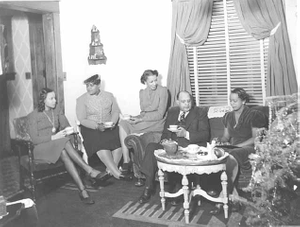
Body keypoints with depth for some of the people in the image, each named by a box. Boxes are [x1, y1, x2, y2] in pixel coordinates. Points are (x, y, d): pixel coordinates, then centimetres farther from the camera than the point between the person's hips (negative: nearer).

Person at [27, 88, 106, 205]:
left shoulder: (57, 110, 12)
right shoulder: (33, 116, -3)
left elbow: (66, 125, 11)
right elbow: (34, 139, -10)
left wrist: (67, 131, -13)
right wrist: (54, 137, -22)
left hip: (58, 145, 4)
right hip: (42, 147, -4)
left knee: (64, 154, -34)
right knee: (64, 143, -36)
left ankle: (82, 191, -44)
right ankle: (89, 170, -42)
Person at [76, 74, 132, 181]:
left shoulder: (109, 95, 12)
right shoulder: (81, 100, 2)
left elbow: (115, 111, 12)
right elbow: (82, 120, -5)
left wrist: (113, 122, -10)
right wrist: (97, 126, -20)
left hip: (109, 127, 3)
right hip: (90, 128, -3)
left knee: (119, 142, -26)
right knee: (100, 145, -32)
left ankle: (110, 170, -17)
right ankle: (116, 172, -27)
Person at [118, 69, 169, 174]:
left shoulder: (163, 91, -7)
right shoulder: (142, 92, 11)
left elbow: (160, 114, -12)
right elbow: (143, 111, 14)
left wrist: (140, 119, -18)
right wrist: (136, 118, -9)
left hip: (157, 122, -6)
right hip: (144, 120, 6)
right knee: (123, 123, -17)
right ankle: (126, 161, -20)